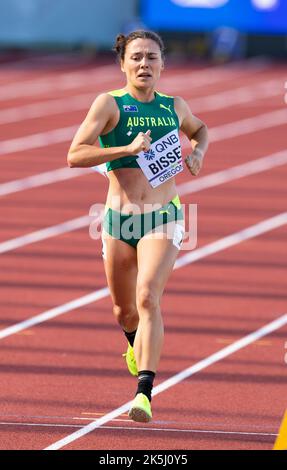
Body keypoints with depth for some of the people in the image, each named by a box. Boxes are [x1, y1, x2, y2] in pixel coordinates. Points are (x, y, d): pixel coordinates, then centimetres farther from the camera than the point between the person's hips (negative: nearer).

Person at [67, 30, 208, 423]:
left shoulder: (174, 106, 5)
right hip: (119, 219, 0)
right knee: (124, 310, 16)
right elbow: (75, 155, -14)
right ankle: (136, 343, 52)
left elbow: (199, 129, 29)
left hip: (164, 218, 0)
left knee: (147, 298, -21)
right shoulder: (110, 104, -5)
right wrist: (127, 149, -23)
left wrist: (198, 152, 8)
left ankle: (145, 391, -27)